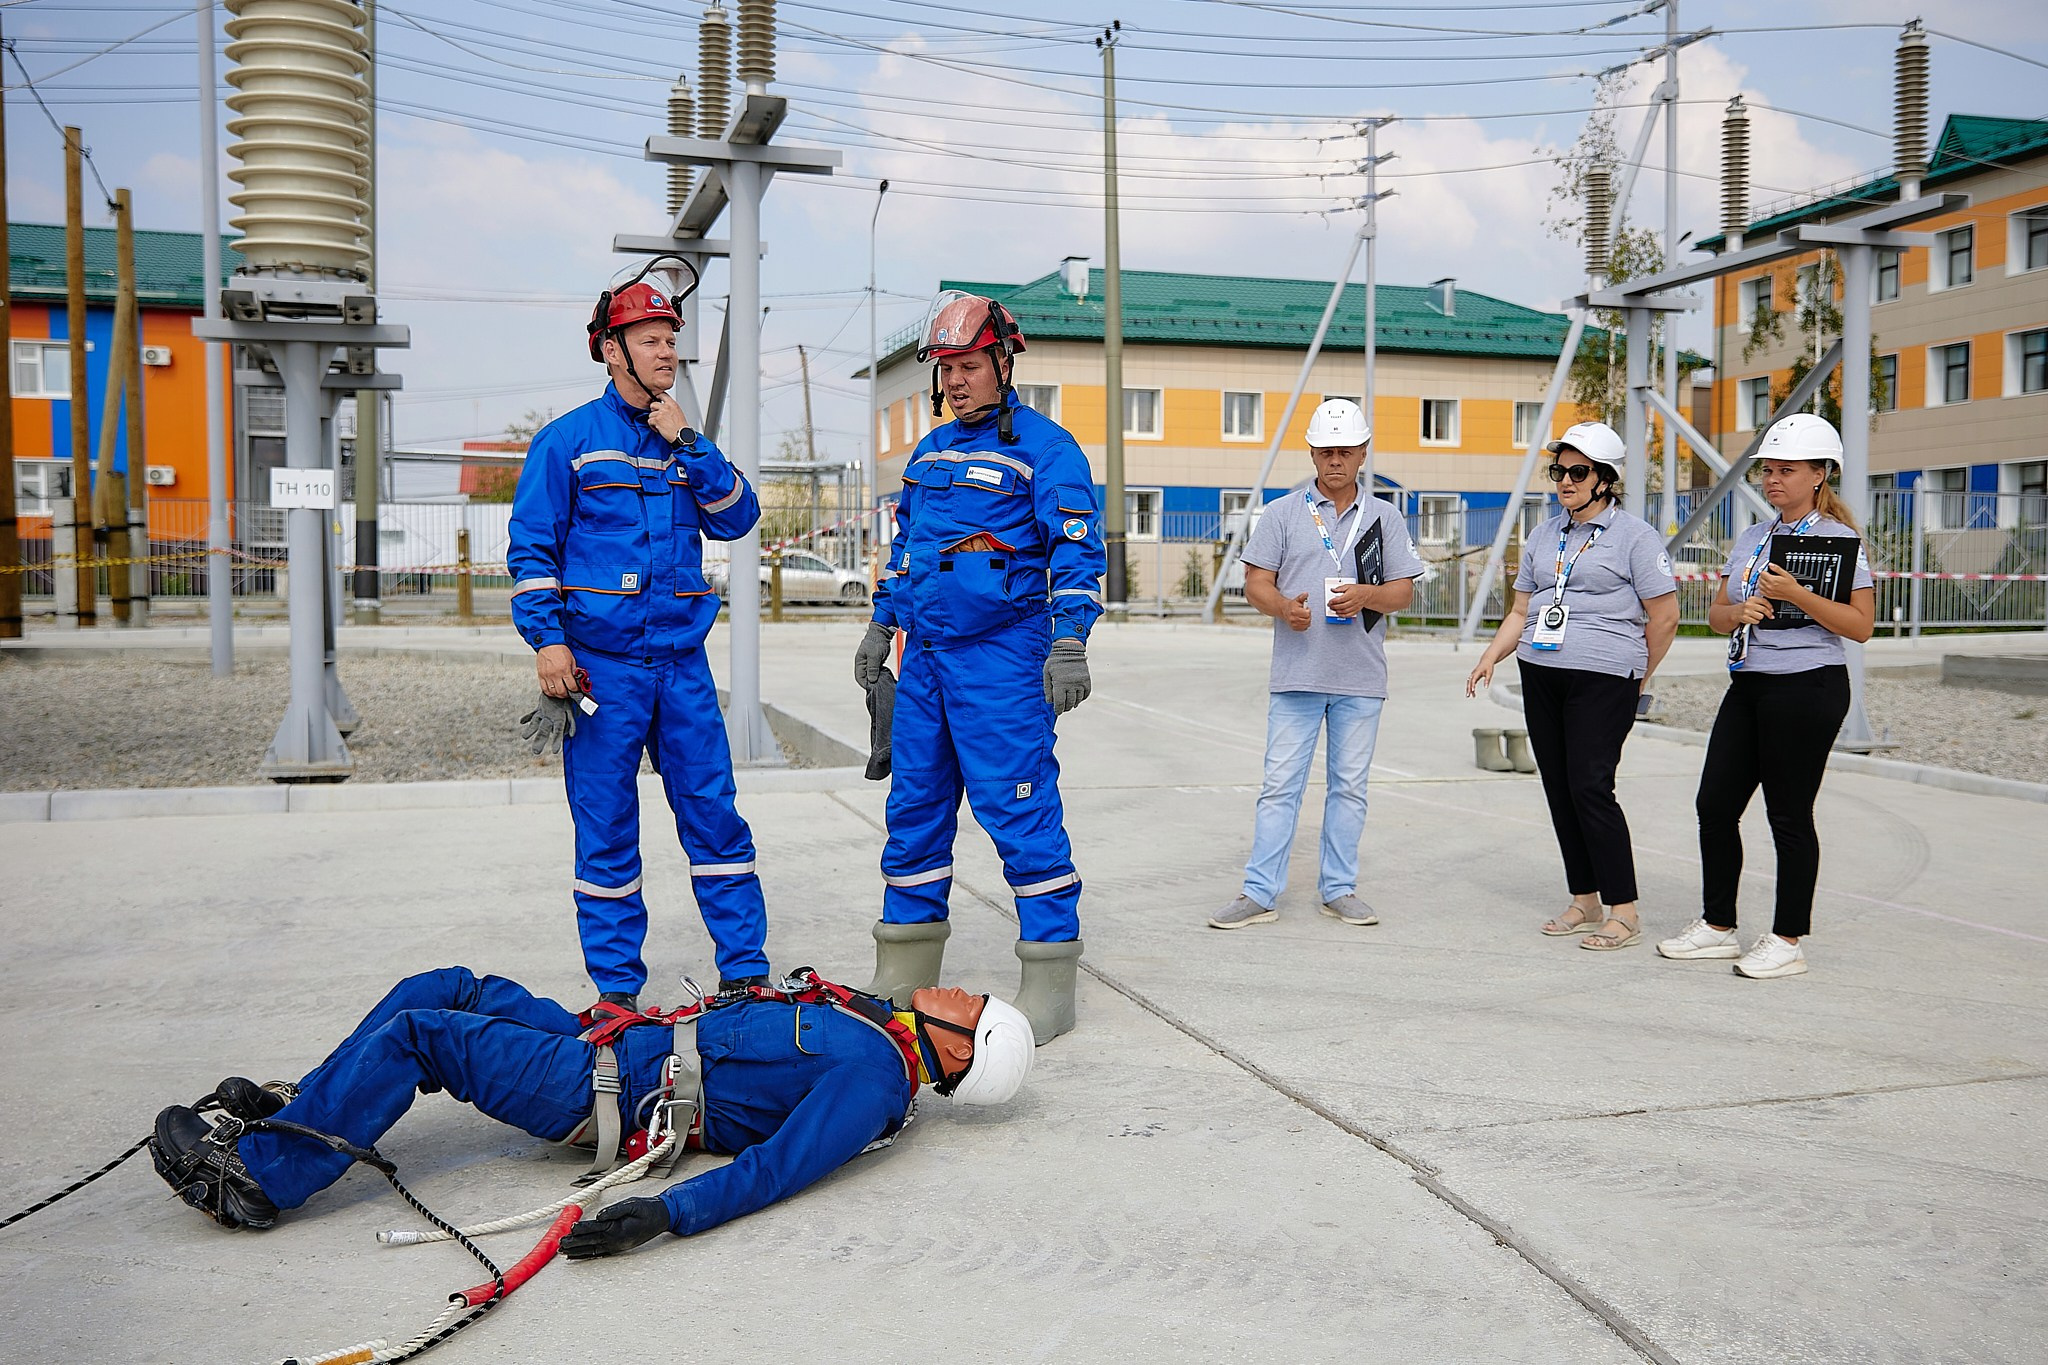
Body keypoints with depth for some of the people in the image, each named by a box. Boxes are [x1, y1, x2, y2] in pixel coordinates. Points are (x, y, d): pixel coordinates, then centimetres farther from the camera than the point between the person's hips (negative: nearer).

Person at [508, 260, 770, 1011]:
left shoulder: (683, 442, 14)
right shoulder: (568, 440, 1)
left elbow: (737, 518, 2)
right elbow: (531, 549, -2)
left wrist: (687, 444, -6)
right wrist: (547, 640, -12)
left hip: (681, 659, 4)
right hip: (599, 662, -3)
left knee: (714, 814, 3)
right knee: (606, 829, 3)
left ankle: (745, 970, 12)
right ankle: (616, 988, 14)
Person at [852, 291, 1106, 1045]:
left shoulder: (1044, 446, -5)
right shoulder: (930, 451, 18)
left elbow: (1076, 552, -11)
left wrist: (1069, 643, -18)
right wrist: (880, 624, 24)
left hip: (1001, 659, -7)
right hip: (925, 657, 8)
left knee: (1021, 812, -7)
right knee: (914, 808, 11)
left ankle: (1050, 983, 2)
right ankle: (904, 975, 23)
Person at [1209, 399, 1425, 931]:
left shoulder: (1385, 517, 10)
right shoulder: (1282, 513, 6)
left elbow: (1404, 591, 6)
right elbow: (1256, 583, 2)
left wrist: (1367, 595, -16)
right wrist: (1284, 607, -20)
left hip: (1361, 678, 2)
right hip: (1297, 673, -2)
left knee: (1349, 786, 9)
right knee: (1280, 785, -2)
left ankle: (1339, 888, 20)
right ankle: (1259, 893, 2)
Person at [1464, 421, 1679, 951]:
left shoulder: (1634, 536, -2)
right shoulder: (1543, 537, 17)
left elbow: (1664, 616, -1)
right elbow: (1521, 611, 19)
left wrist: (1636, 676, 5)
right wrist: (1490, 658, 4)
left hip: (1603, 678, -6)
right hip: (1540, 674, 7)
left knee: (1591, 788, -12)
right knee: (1559, 789, 7)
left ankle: (1623, 911, -5)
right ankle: (1584, 901, 17)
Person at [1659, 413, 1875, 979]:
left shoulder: (1840, 540, -5)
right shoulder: (1749, 539, 14)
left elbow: (1860, 626, -12)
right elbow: (1716, 614, 16)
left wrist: (1795, 595, -21)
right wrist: (1737, 612, -7)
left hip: (1807, 687, -7)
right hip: (1748, 684, 7)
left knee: (1789, 816, -1)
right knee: (1715, 804, 6)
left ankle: (1788, 940, 11)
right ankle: (1717, 926, 18)